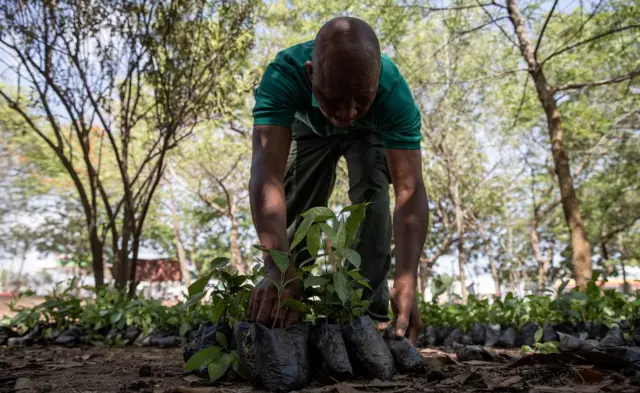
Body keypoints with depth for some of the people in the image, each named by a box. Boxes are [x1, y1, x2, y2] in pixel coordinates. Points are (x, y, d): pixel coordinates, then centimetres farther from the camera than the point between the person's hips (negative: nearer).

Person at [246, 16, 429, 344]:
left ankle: (370, 312, -16)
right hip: (309, 128, 1)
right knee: (297, 208, -1)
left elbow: (410, 189, -46)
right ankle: (288, 314, 18)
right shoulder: (283, 75, -43)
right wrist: (278, 268, -68)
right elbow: (267, 172, -53)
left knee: (371, 192, -25)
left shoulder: (395, 92, -42)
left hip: (368, 133, -1)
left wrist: (405, 282, -61)